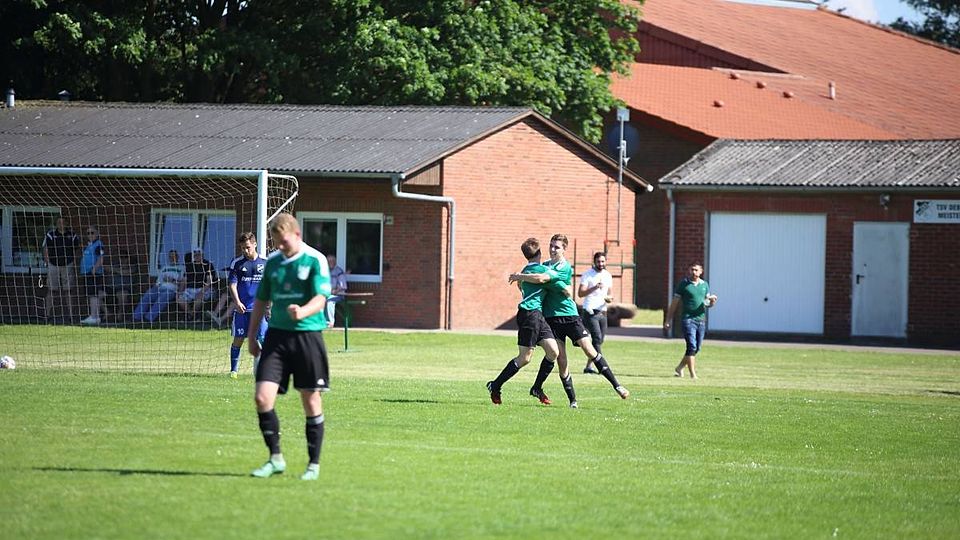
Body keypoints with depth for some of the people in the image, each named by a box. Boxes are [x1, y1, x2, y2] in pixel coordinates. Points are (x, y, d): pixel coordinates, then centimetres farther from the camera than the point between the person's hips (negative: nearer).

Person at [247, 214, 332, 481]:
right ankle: (275, 458, 6)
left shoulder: (315, 261, -5)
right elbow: (261, 301, 20)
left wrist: (303, 312, -37)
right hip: (277, 336, 4)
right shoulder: (273, 262, 10)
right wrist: (252, 336, 17)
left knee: (311, 402, 3)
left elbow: (320, 298, -16)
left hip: (307, 336, -4)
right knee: (262, 397, -8)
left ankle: (314, 464, 15)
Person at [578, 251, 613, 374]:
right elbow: (580, 293, -13)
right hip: (590, 312, -7)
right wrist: (595, 288, -26)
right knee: (597, 338, -17)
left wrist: (609, 298, 0)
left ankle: (588, 366, 14)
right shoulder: (587, 274, -6)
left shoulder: (608, 275, 13)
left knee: (600, 340, 6)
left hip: (602, 312, 7)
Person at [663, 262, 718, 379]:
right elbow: (674, 303, 2)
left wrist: (712, 301, -6)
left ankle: (679, 368, 27)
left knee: (696, 348, 10)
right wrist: (668, 320, -1)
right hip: (688, 319, -5)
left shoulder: (704, 285, 13)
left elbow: (708, 303, 19)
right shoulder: (684, 284, 0)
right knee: (692, 346, -15)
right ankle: (693, 374, -14)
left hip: (701, 320, 5)